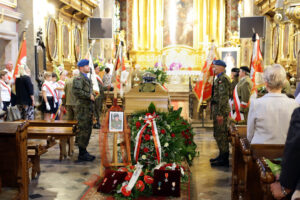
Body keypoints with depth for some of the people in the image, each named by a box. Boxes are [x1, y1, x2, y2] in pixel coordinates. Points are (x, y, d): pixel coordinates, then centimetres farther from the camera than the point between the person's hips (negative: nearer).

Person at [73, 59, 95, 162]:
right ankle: (82, 154, -1)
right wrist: (89, 96, -19)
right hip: (83, 108, -10)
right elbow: (76, 91, -25)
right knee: (83, 130, -7)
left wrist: (92, 96, 10)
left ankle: (84, 152, 20)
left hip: (88, 108, 10)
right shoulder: (79, 78, -11)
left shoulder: (87, 79, 20)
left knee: (87, 130, 12)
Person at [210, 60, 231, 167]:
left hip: (221, 110, -10)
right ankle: (222, 156, 25)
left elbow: (223, 97, -21)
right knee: (218, 134, 16)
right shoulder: (219, 78, 18)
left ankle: (224, 160, 0)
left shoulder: (223, 79, -15)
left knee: (221, 134, -6)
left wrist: (220, 113, -23)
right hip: (217, 109, 10)